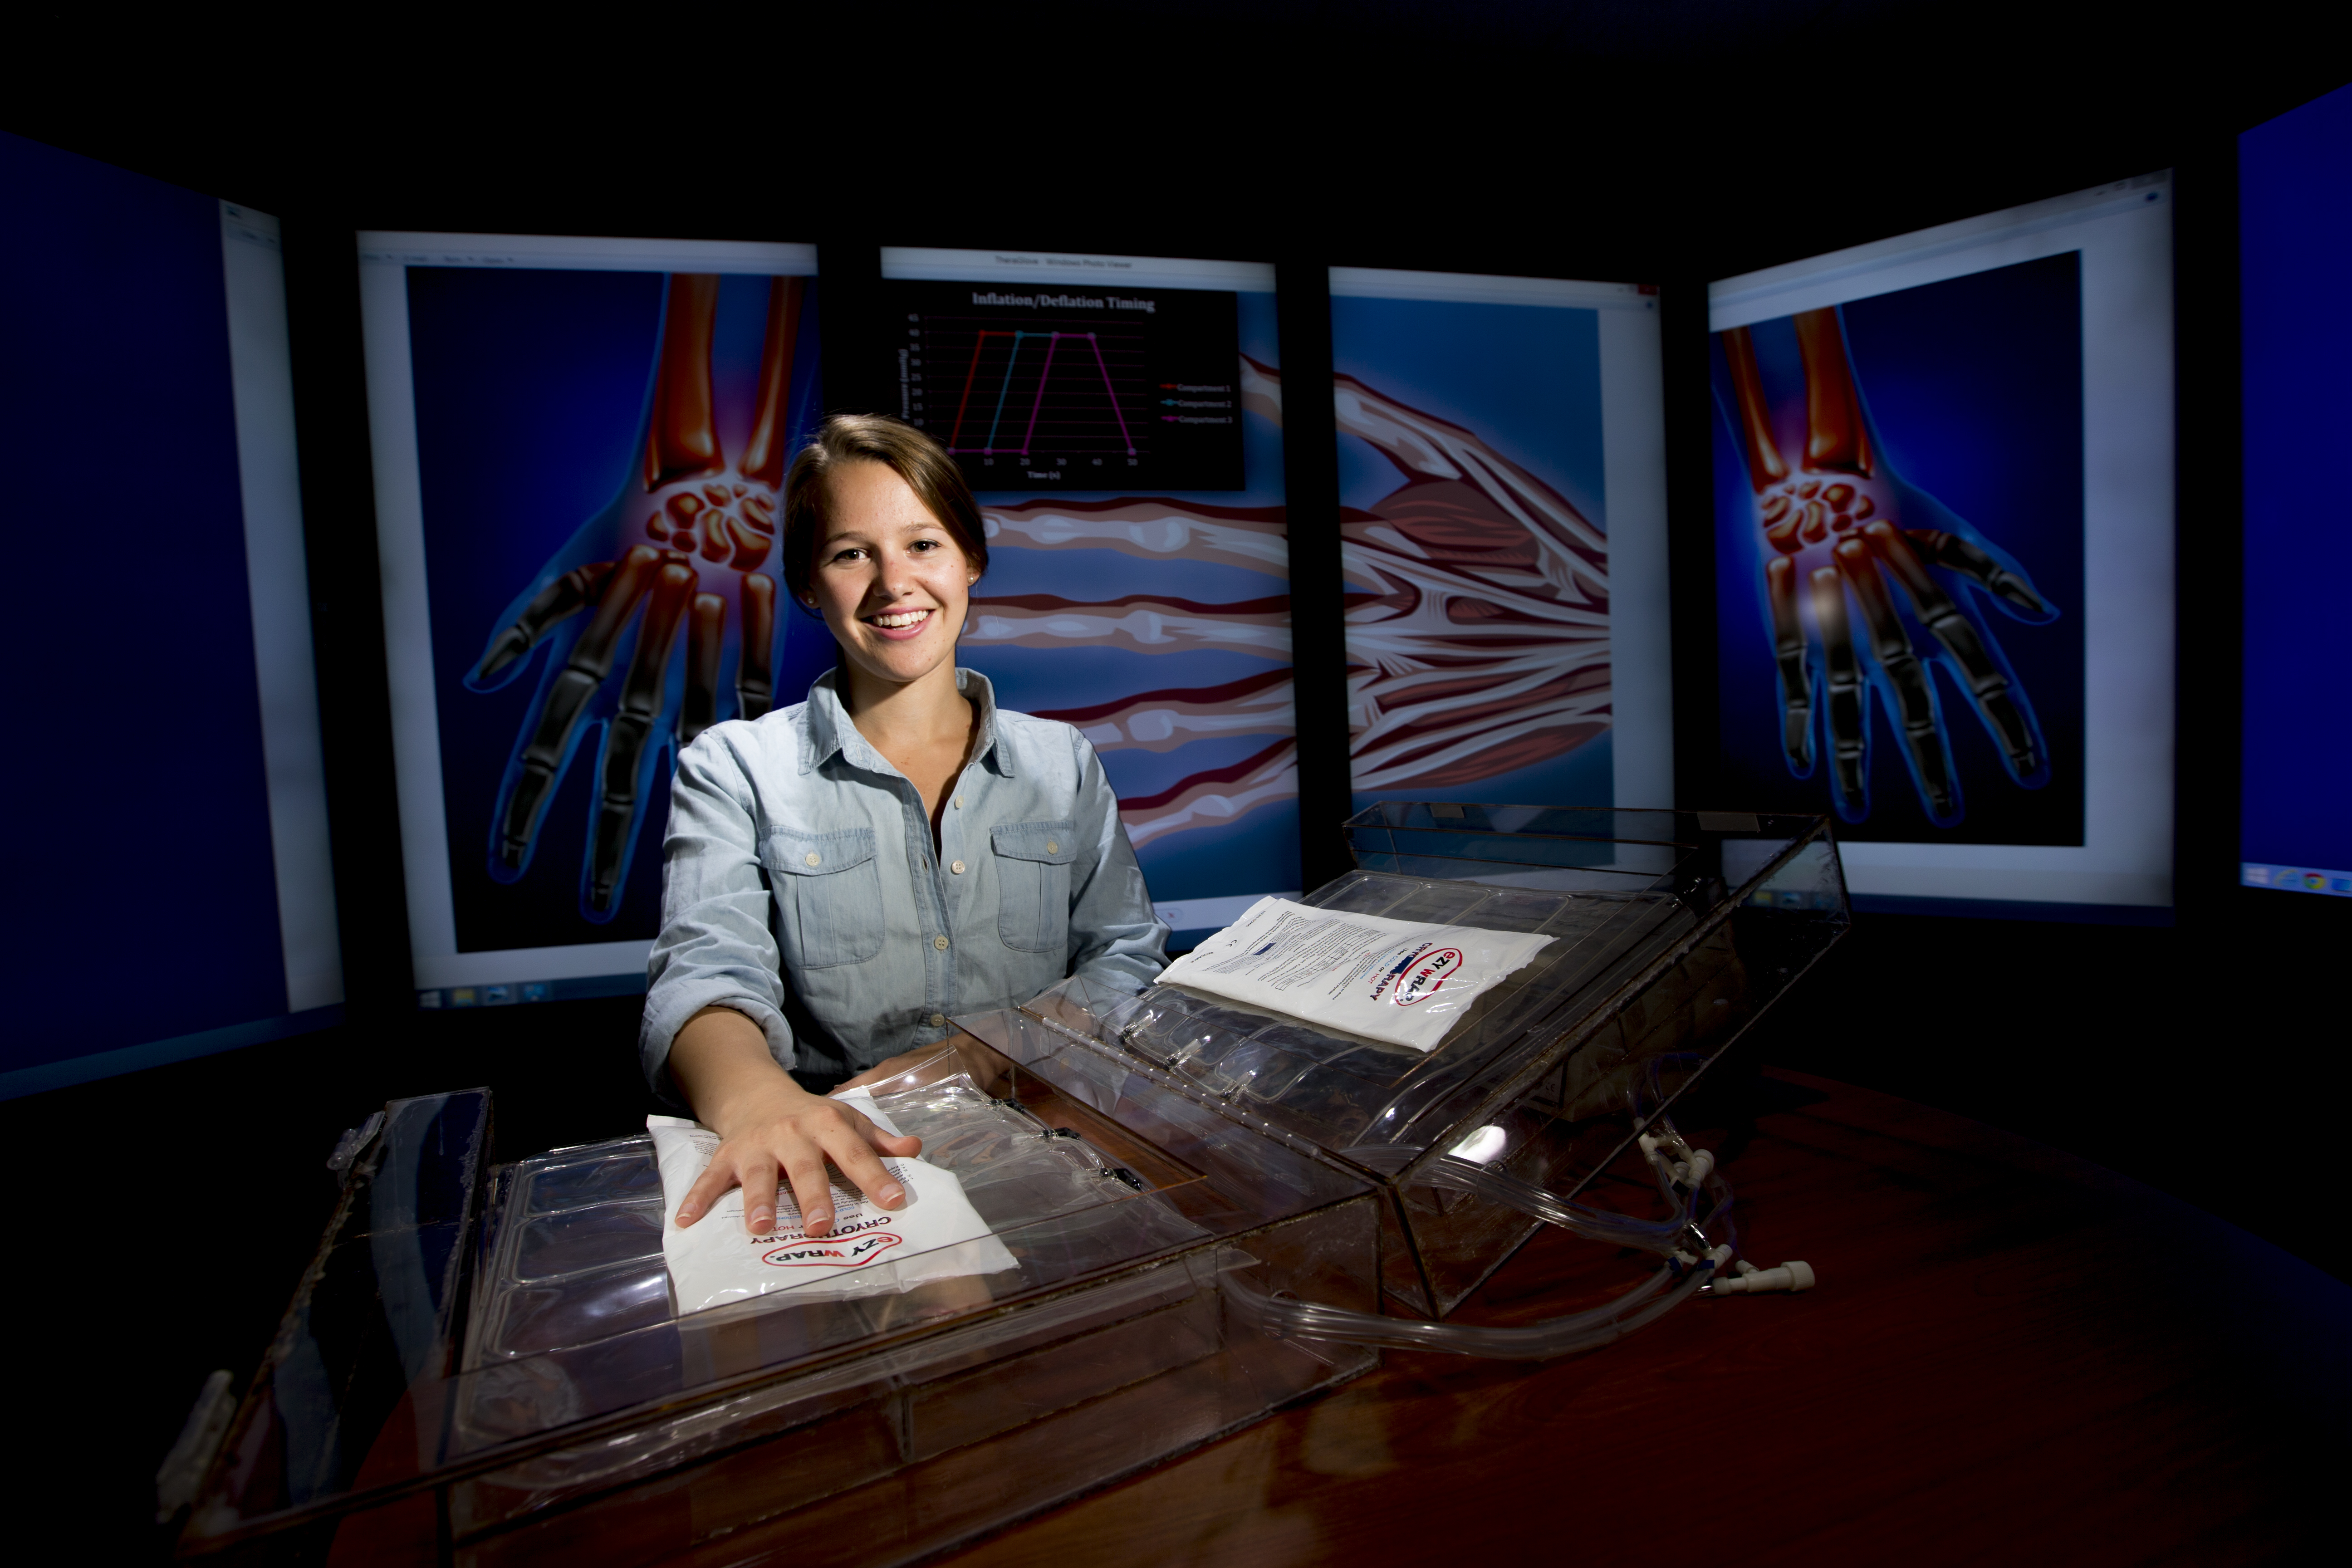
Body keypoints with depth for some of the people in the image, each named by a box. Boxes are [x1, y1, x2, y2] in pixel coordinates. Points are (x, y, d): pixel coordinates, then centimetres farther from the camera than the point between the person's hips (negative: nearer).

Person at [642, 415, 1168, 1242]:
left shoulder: (1063, 764, 11)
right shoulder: (736, 770, 3)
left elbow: (1126, 960, 6)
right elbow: (708, 972, -11)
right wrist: (755, 1096, -35)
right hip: (838, 1176, 0)